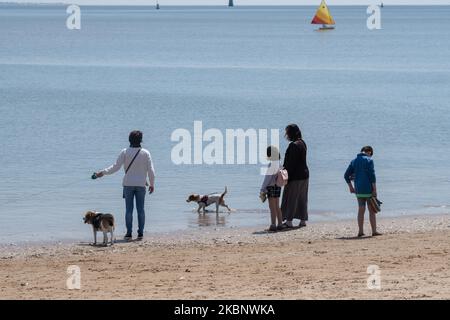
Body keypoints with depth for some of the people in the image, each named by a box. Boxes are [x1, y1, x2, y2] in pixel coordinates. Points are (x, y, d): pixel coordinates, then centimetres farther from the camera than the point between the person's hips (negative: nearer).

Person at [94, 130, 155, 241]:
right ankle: (140, 233, 5)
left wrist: (103, 172, -2)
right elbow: (151, 170, -3)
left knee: (128, 209, 3)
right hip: (141, 184, 1)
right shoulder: (145, 153, -4)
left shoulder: (125, 152, -7)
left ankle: (129, 233, 1)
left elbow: (116, 167, -11)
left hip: (128, 184, -1)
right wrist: (152, 184, 8)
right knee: (140, 209, 6)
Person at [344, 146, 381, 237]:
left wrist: (350, 187, 18)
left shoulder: (354, 161, 10)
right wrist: (374, 189, -13)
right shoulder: (369, 160, -7)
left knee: (361, 210, 9)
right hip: (368, 189, -5)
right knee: (372, 211, 0)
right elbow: (372, 175, -14)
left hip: (358, 190, 5)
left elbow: (346, 176, 10)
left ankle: (361, 231, 8)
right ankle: (374, 231, -1)